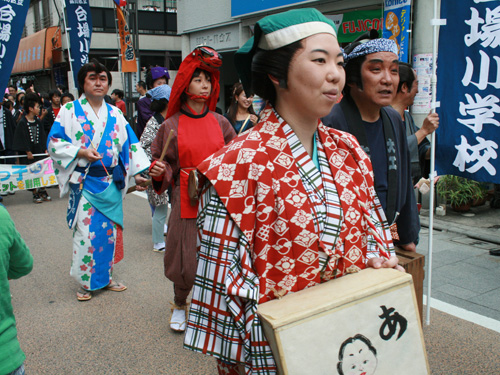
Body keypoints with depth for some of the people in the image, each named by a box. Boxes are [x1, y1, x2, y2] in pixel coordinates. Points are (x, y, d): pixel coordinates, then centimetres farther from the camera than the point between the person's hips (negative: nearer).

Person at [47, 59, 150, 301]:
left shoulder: (115, 114, 10)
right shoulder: (70, 111, 0)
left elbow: (130, 144, 8)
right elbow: (54, 143, -2)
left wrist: (137, 173, -3)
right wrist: (80, 152, -16)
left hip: (111, 182, 4)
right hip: (84, 183, -3)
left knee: (110, 229, 9)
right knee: (86, 232, -3)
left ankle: (106, 276, 25)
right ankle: (85, 282, 13)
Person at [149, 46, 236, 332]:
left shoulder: (220, 122, 7)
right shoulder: (171, 125, 2)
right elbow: (163, 161, 8)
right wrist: (158, 171, -12)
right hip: (186, 198, -1)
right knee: (185, 258, 3)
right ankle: (180, 306, 29)